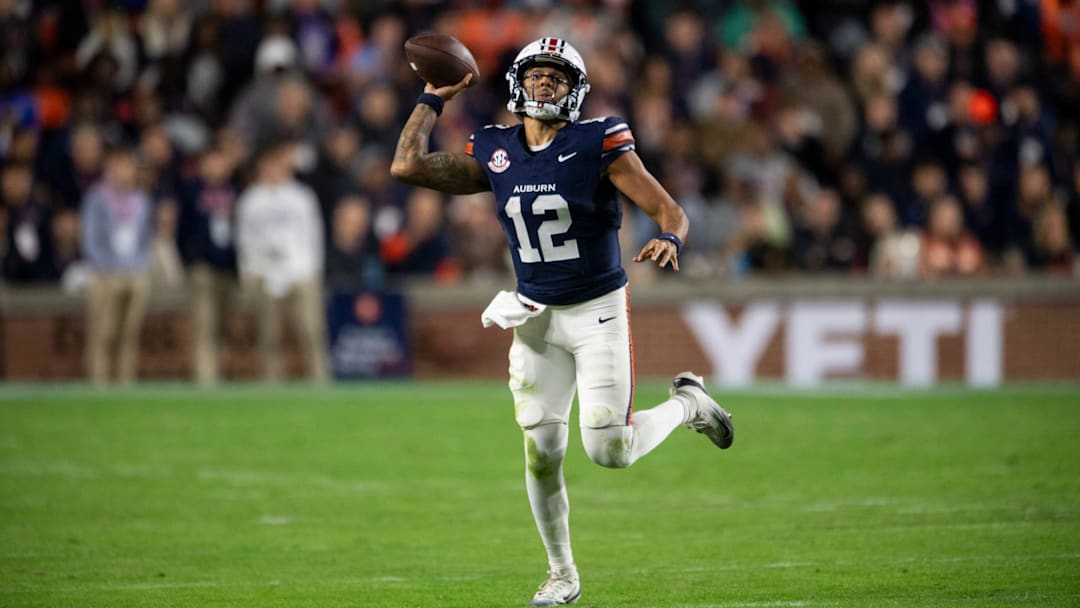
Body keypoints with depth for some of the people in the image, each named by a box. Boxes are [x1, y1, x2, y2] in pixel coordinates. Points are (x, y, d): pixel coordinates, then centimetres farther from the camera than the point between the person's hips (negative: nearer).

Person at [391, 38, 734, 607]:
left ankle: (687, 402, 21)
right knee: (541, 453, 0)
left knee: (609, 449, -10)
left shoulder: (599, 144, -11)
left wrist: (669, 238, -36)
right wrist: (433, 100, 5)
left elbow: (669, 209, -14)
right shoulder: (495, 153, 1)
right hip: (537, 319, 4)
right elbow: (408, 165, -2)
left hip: (598, 310, -4)